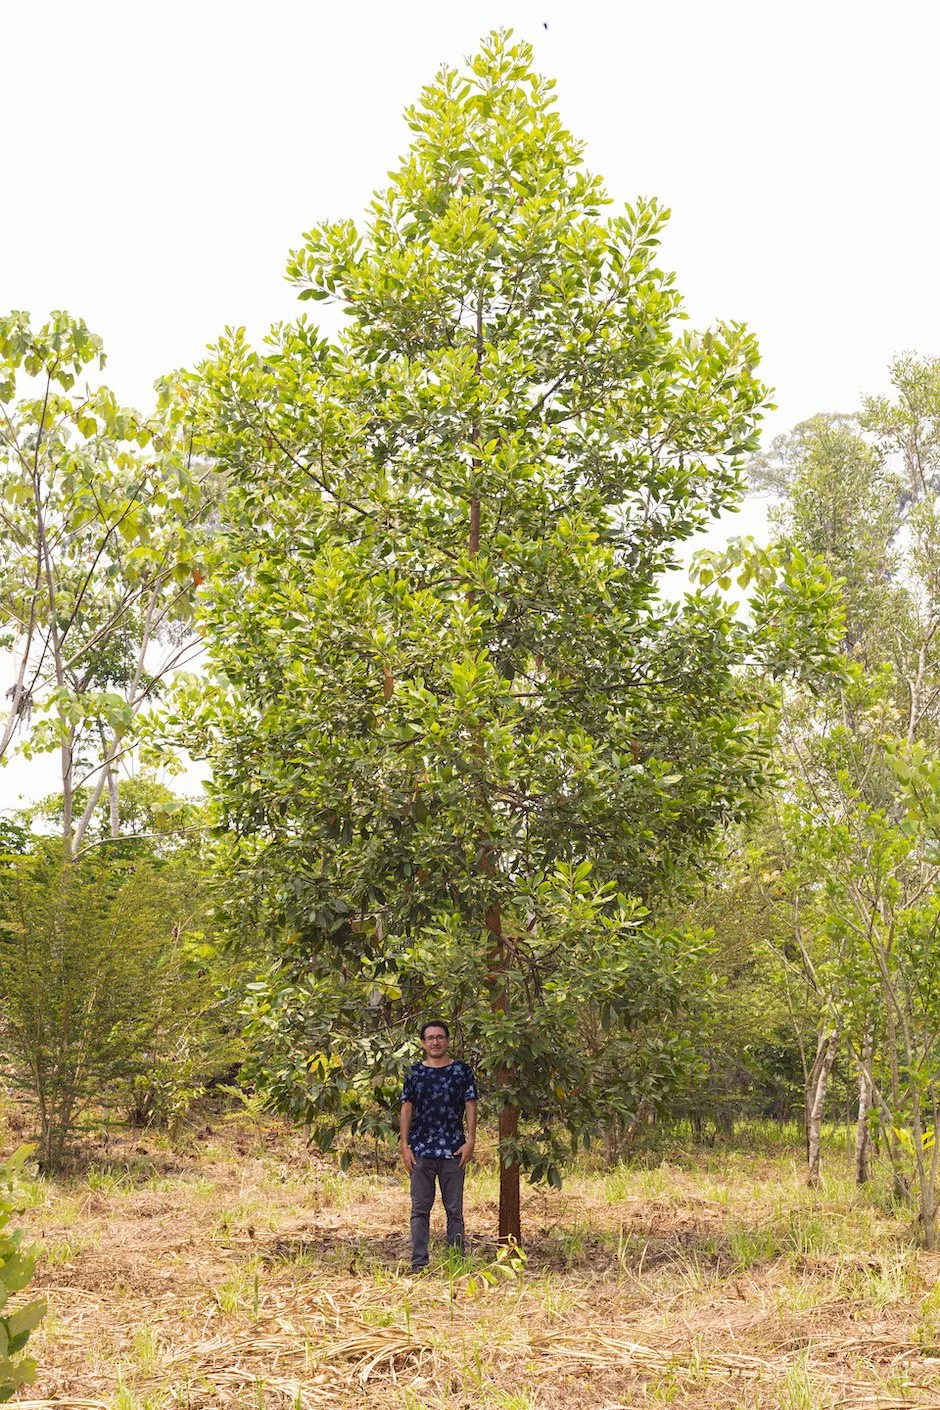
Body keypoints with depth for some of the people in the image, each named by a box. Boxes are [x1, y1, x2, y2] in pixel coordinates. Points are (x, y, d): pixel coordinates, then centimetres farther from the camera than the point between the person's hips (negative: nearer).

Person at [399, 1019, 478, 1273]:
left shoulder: (461, 1071, 4)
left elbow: (470, 1106, 3)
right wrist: (404, 1145, -1)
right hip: (421, 1150, 1)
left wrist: (470, 1141, -7)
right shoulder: (415, 1073, 7)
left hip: (453, 1150, -1)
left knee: (454, 1209, 4)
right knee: (420, 1209, 3)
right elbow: (407, 1109, 7)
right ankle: (419, 1262, 8)